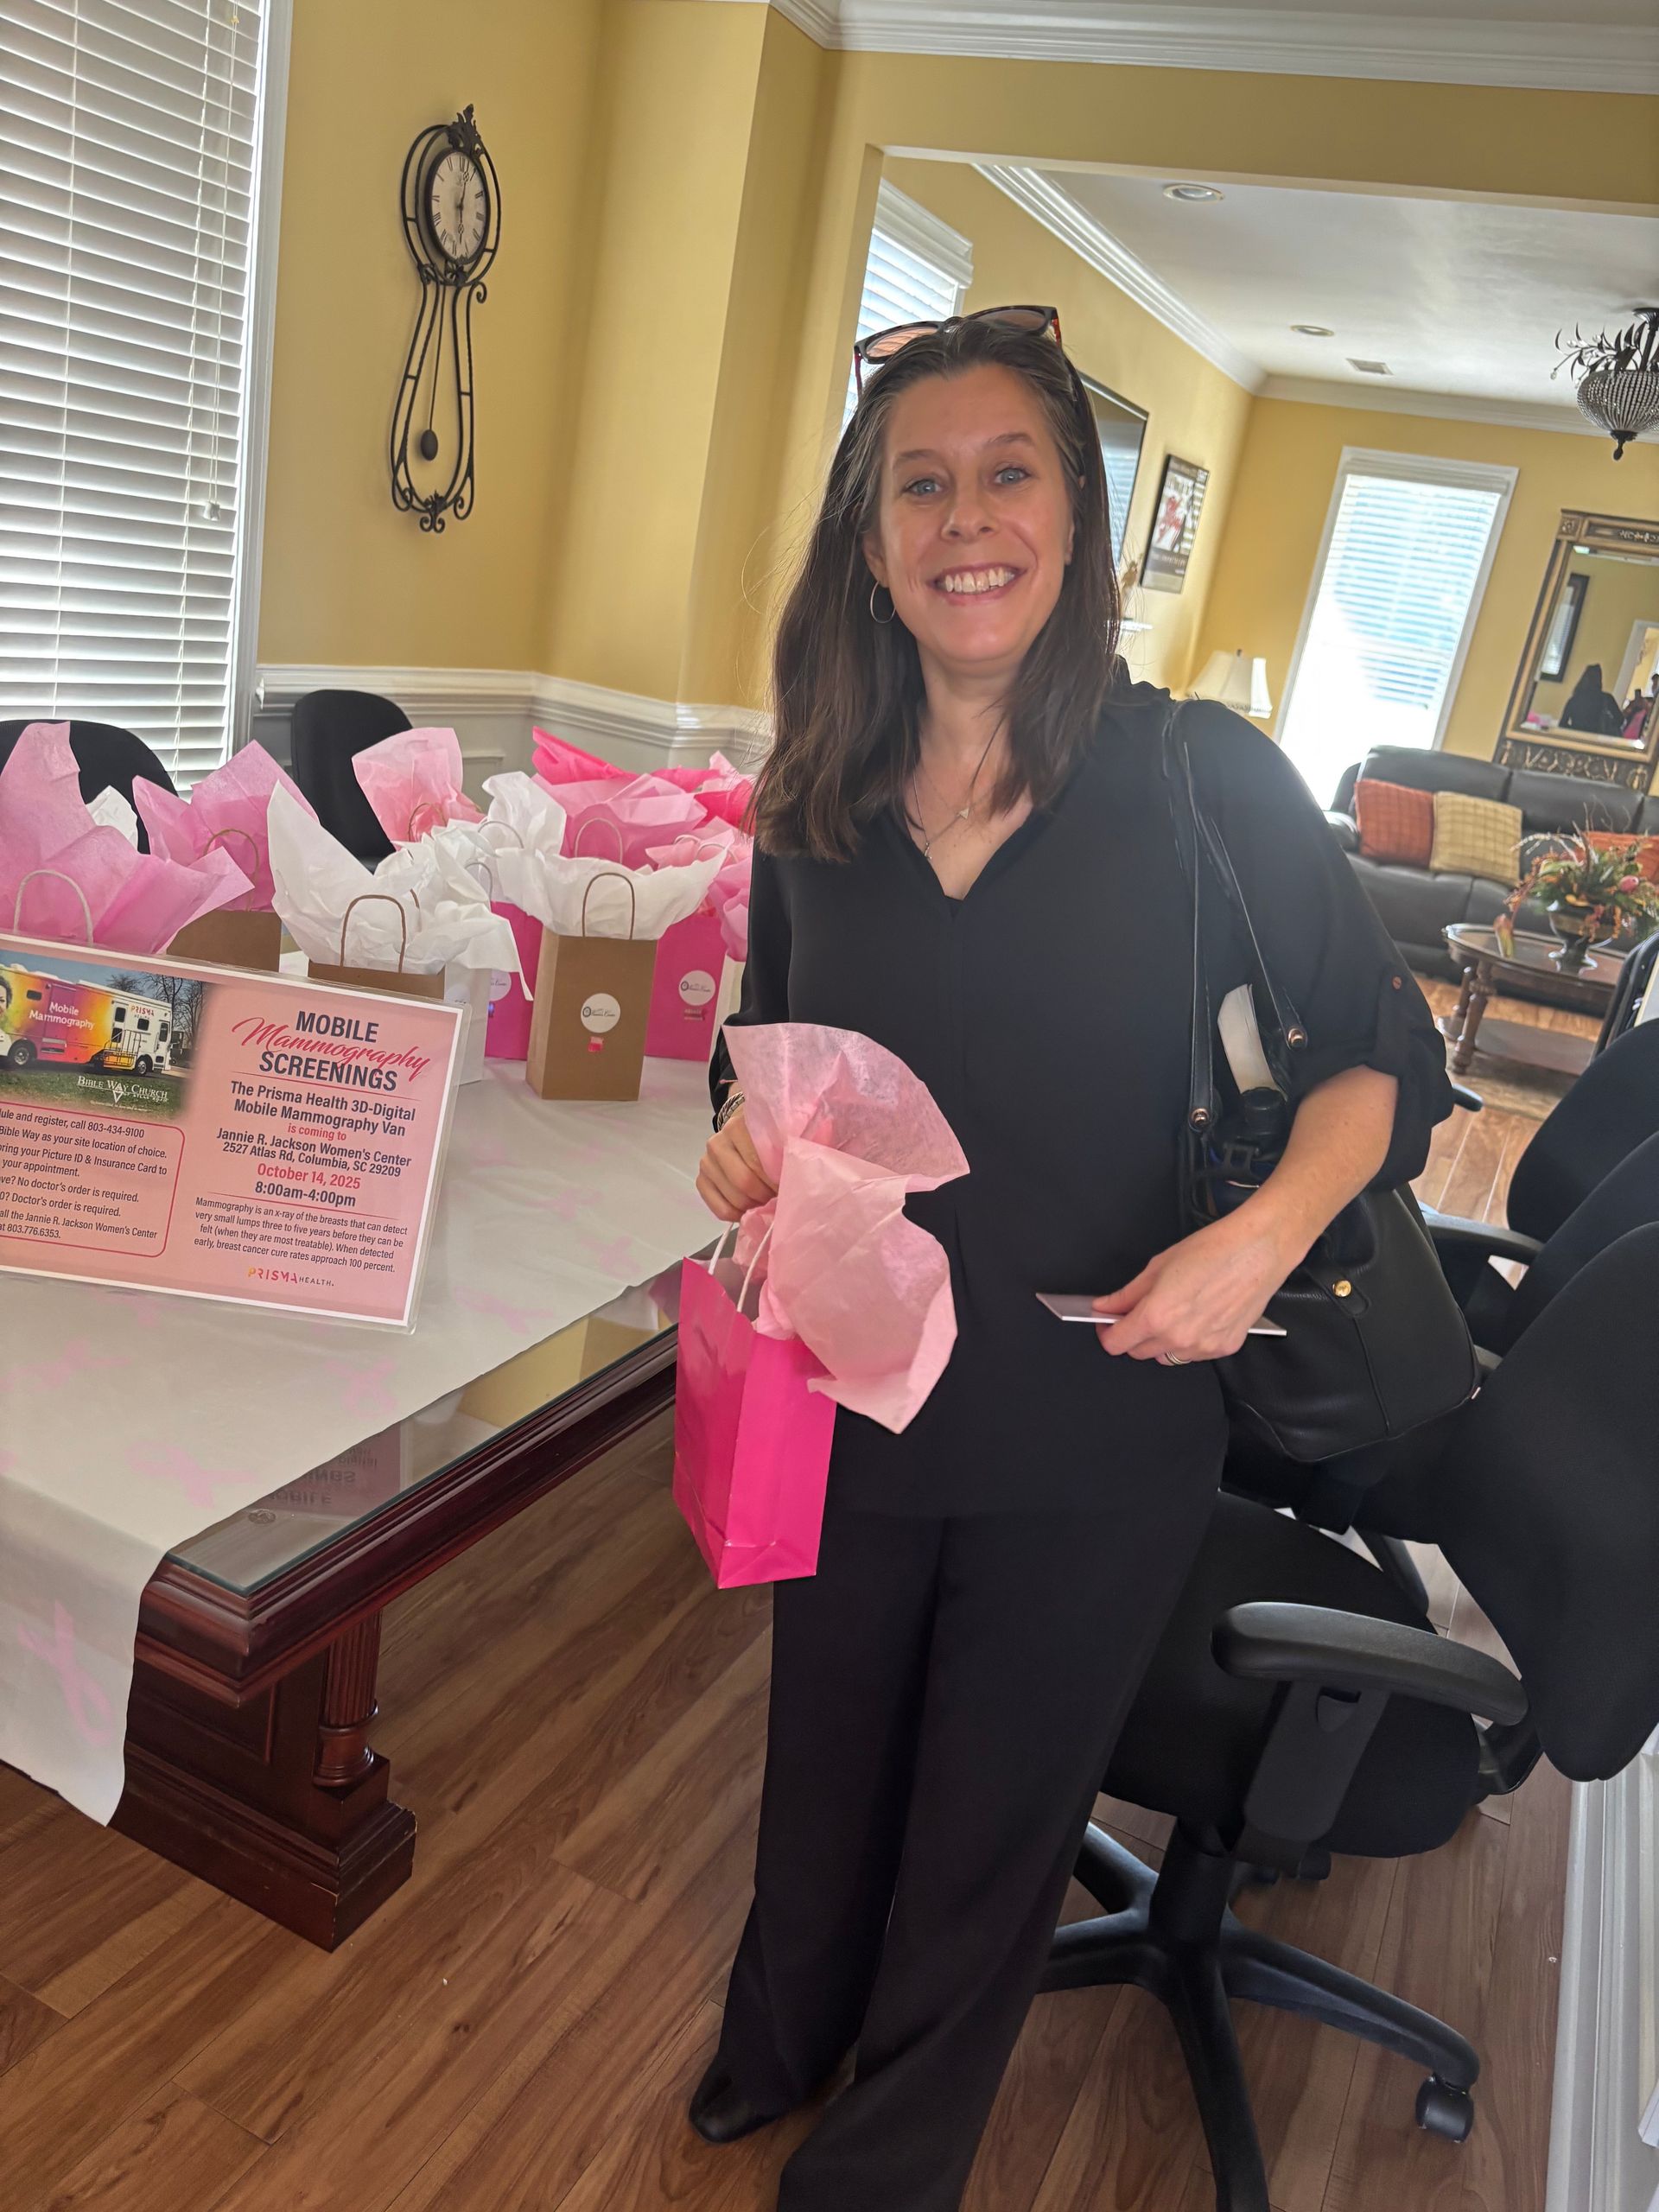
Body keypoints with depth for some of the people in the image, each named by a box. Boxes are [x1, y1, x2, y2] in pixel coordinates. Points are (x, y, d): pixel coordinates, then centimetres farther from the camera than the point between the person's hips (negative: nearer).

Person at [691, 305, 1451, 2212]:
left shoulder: (1204, 781, -13)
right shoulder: (816, 807, -3)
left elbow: (1385, 1055, -6)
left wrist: (1266, 1232, -23)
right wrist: (743, 1138, -10)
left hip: (1095, 1432, -2)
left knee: (990, 1825, 19)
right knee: (828, 1755, 26)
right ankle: (781, 2040, 60)